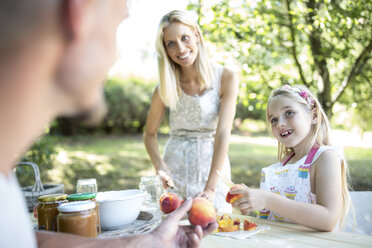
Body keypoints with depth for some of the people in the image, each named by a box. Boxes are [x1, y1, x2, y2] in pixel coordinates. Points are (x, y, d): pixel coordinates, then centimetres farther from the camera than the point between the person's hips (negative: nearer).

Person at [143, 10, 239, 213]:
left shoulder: (226, 78, -9)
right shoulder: (166, 87, -4)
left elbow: (223, 133, -17)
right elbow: (150, 133, 5)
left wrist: (210, 187, -25)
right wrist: (159, 165, -15)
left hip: (213, 167, -1)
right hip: (175, 167, 1)